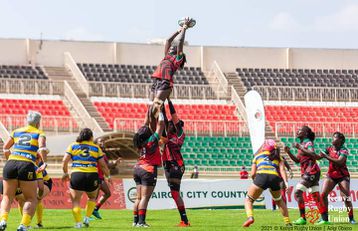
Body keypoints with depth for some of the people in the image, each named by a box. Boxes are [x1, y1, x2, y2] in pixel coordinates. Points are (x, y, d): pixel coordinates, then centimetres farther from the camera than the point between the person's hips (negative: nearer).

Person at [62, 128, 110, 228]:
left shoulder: (73, 146, 10)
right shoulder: (96, 148, 11)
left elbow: (64, 161, 2)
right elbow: (103, 165, 10)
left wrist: (65, 173, 15)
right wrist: (108, 176, 23)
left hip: (76, 175, -1)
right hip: (92, 175, 1)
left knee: (75, 200, 7)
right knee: (92, 197, 25)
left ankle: (78, 223, -3)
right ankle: (87, 218, 13)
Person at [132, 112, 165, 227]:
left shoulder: (139, 142, 5)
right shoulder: (151, 141, -12)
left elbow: (146, 126, 18)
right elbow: (160, 125, -6)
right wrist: (160, 112, 4)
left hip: (138, 169, 7)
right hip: (148, 171, -7)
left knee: (139, 198, 10)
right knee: (145, 198, -9)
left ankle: (135, 220, 9)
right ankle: (141, 221, -13)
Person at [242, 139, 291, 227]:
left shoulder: (258, 156, 28)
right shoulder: (278, 158, 28)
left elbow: (252, 174, 19)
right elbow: (282, 170, 9)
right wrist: (286, 182, -2)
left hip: (261, 176, -2)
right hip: (275, 178, 2)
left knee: (248, 200, 12)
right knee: (279, 201, 29)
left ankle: (250, 217, -16)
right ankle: (287, 222, 19)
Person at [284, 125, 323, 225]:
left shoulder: (308, 143, -8)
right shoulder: (302, 144, 18)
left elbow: (313, 155, -25)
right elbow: (297, 160, 21)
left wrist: (300, 148, -24)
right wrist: (289, 152, 8)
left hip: (311, 171, -9)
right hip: (306, 172, 9)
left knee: (298, 192, -13)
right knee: (315, 195, 7)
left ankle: (303, 218, -14)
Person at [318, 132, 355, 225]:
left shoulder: (344, 150, -14)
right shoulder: (329, 149, 1)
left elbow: (339, 161, -29)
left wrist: (326, 156, -31)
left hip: (342, 176, -4)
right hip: (331, 175, 4)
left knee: (346, 197, -10)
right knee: (323, 194, -10)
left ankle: (351, 218, 3)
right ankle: (324, 218, -5)